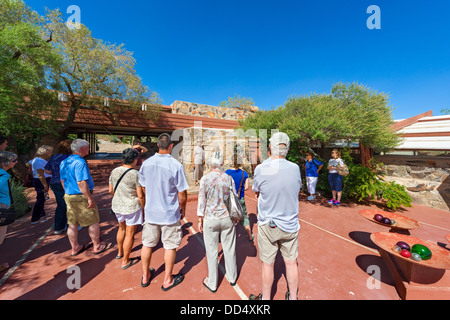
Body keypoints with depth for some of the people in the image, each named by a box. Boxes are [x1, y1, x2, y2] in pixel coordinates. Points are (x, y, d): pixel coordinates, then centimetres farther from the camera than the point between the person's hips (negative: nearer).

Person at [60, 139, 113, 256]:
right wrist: (90, 198, -21)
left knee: (72, 223, 17)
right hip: (81, 197, -9)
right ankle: (97, 246, 19)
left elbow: (63, 180, 17)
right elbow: (81, 183, -25)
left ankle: (75, 248, 31)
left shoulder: (64, 162, 9)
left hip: (68, 196, 9)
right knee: (94, 222, 6)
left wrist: (68, 193, 27)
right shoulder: (79, 162, -21)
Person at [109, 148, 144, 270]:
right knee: (130, 234, 10)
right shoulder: (136, 174, -21)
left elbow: (111, 191, 7)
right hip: (132, 207, -7)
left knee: (122, 228, 28)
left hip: (117, 205, 7)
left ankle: (120, 252, 47)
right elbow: (140, 195, -18)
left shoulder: (114, 172, -2)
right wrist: (144, 208, -4)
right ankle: (125, 261, 26)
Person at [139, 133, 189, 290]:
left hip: (150, 212, 5)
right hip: (170, 214, -4)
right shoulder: (176, 165, -21)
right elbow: (182, 194, -17)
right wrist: (182, 209, 2)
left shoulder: (146, 163, -4)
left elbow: (143, 187, 9)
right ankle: (167, 280, 34)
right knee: (170, 247, 15)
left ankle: (145, 276, 44)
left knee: (147, 244, 22)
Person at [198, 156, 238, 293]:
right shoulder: (228, 178, -4)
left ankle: (212, 283, 34)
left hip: (210, 219, -2)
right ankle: (232, 277, 42)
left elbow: (202, 201, -9)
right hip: (227, 218, 3)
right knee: (229, 249, 20)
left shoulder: (205, 179, -12)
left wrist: (200, 220, 2)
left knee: (212, 252, 15)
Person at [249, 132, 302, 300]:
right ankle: (293, 296, 42)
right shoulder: (295, 168, -9)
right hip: (291, 224, 3)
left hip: (268, 225, -2)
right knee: (291, 262, 21)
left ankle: (265, 297, 38)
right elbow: (297, 190, 7)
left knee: (267, 264, 16)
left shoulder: (261, 169, -18)